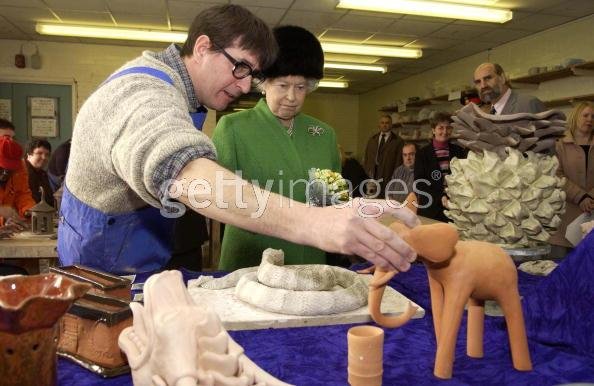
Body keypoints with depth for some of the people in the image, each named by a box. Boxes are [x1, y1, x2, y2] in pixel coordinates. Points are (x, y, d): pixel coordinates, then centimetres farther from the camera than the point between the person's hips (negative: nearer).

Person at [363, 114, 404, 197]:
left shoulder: (398, 141, 3)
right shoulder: (372, 139, 18)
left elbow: (399, 162, -2)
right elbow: (366, 159, 17)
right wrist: (367, 173, 6)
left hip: (388, 178, -3)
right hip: (372, 177, 4)